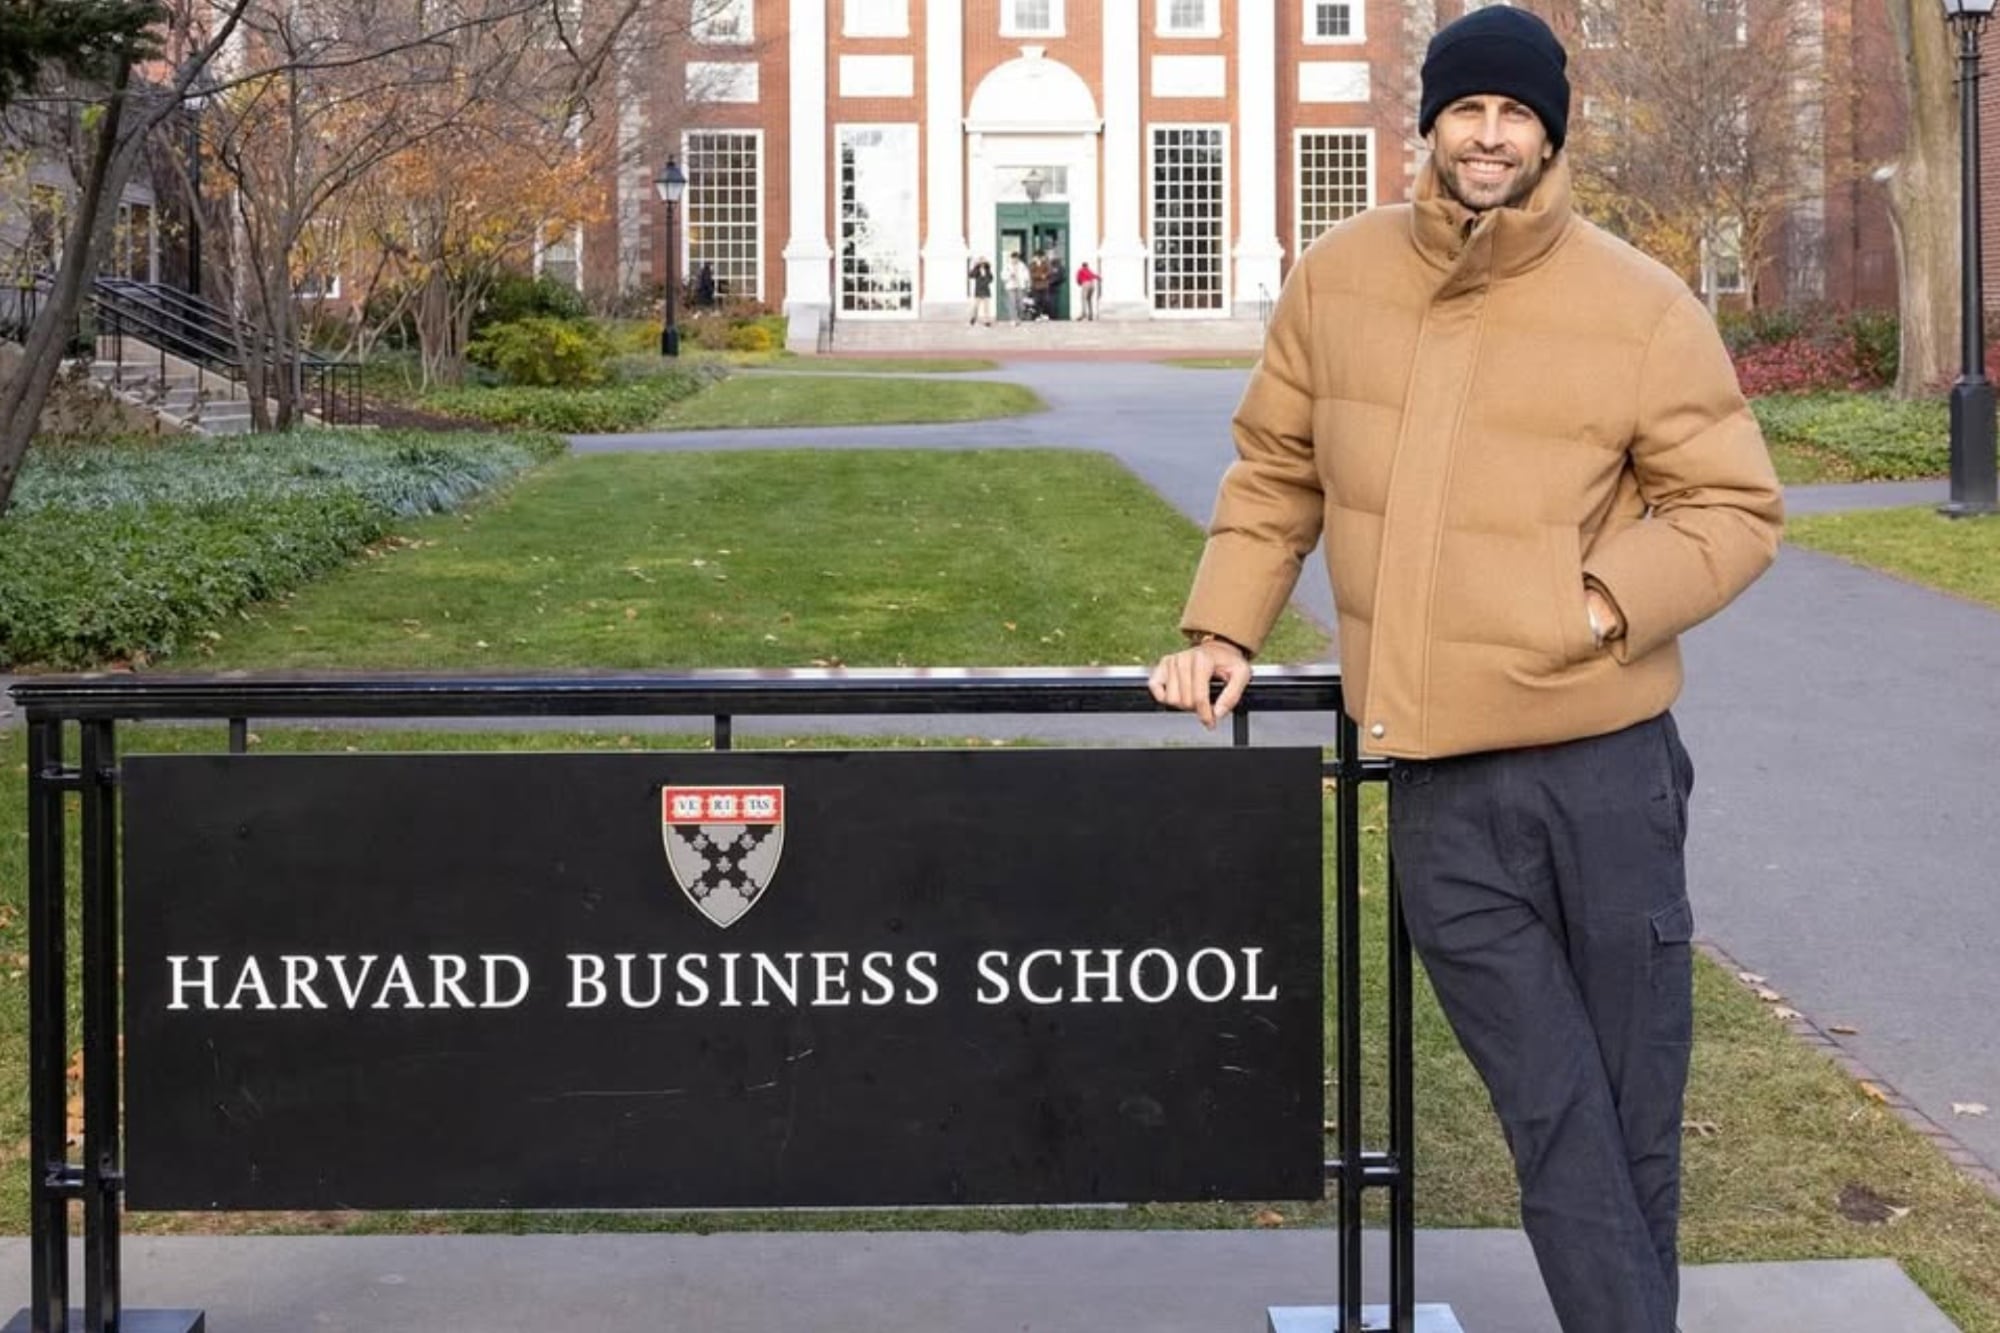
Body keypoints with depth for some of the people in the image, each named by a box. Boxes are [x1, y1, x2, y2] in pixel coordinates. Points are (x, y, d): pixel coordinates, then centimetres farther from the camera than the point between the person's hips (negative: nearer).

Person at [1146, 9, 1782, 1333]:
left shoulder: (1642, 306, -5)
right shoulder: (1338, 278, 5)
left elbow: (1734, 508, -1)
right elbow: (1275, 469, 15)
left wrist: (1602, 605, -15)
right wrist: (1224, 627, 7)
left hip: (1605, 766, -1)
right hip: (1439, 775, 2)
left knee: (1635, 1109, 10)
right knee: (1556, 1120, 2)